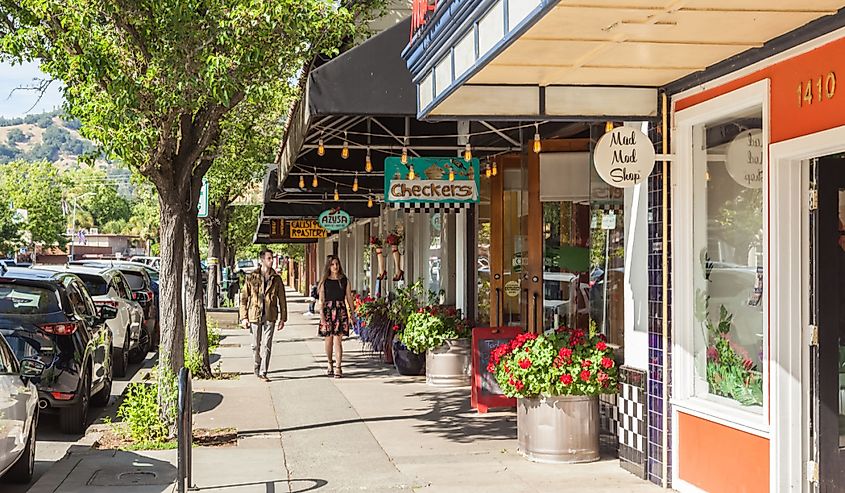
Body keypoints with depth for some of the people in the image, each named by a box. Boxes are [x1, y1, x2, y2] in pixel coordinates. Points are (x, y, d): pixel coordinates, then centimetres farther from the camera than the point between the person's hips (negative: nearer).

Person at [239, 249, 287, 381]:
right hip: (255, 315, 0)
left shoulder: (276, 279, 5)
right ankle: (257, 366, 30)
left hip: (270, 316, 0)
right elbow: (243, 298, 3)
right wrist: (244, 317, -3)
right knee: (256, 345, 9)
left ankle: (263, 372, -1)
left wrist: (282, 318, 5)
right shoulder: (251, 278, 1)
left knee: (267, 345, -4)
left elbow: (282, 300, 9)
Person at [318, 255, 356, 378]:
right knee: (328, 339, 6)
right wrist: (321, 313, -9)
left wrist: (352, 312, 9)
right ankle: (330, 365, 23)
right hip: (328, 310, 1)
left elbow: (349, 297, 10)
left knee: (337, 339, -9)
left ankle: (338, 367, -10)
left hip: (341, 311, -1)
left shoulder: (344, 280, 6)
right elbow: (321, 299, 2)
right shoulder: (325, 281, 6)